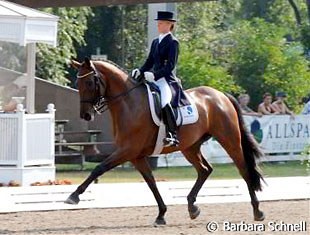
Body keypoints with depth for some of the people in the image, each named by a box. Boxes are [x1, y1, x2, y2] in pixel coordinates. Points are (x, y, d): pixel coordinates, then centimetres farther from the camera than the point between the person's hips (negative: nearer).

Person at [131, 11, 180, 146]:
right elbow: (149, 62, 18)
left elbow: (170, 65, -14)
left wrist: (155, 75, -25)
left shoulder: (173, 42, -4)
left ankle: (172, 135, -34)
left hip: (167, 79, -9)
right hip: (154, 79, 9)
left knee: (164, 101, -34)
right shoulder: (155, 42, 20)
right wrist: (140, 71, -2)